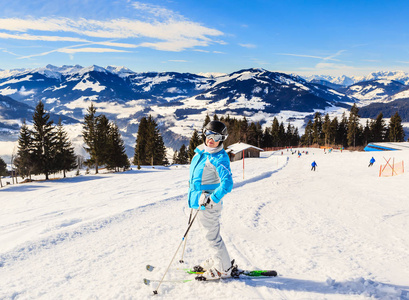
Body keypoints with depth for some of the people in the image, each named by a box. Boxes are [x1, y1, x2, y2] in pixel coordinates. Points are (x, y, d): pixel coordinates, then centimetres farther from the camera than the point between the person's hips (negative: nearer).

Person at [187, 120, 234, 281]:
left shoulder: (220, 159, -21)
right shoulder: (200, 150, 7)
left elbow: (227, 184, -29)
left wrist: (211, 199, -29)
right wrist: (194, 196, 28)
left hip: (209, 204, -9)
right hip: (200, 201, 9)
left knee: (212, 236, 2)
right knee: (210, 234, 22)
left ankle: (224, 269, 19)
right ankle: (217, 261, 39)